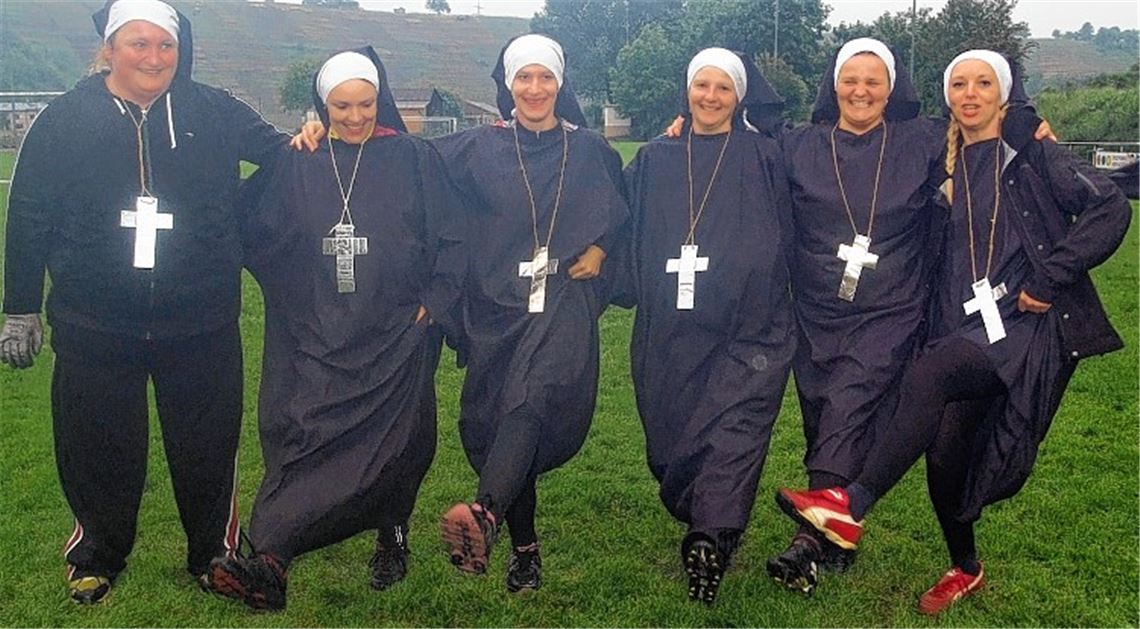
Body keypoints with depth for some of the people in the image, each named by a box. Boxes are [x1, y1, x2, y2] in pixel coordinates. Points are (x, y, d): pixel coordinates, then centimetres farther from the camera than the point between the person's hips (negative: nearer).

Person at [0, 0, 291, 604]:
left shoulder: (212, 113, 0)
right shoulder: (64, 120, 0)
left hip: (201, 325, 0)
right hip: (94, 328, 0)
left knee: (206, 448, 10)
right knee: (99, 449, 11)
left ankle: (214, 554, 31)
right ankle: (96, 557, 34)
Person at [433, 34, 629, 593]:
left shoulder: (590, 150, 9)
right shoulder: (478, 148, 7)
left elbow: (623, 214, 21)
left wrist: (600, 249, 5)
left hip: (563, 301, -1)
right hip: (496, 305, 2)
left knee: (534, 397, -28)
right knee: (496, 418, 2)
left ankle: (485, 513, -45)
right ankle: (524, 546, 15)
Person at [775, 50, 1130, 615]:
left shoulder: (1032, 157, 2)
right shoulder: (944, 168, 16)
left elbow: (1110, 208, -8)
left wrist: (1049, 278, -14)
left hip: (1029, 326, -5)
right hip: (965, 332, 5)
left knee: (926, 377, -31)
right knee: (945, 454, 1)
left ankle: (851, 506, -31)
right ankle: (964, 569, 28)